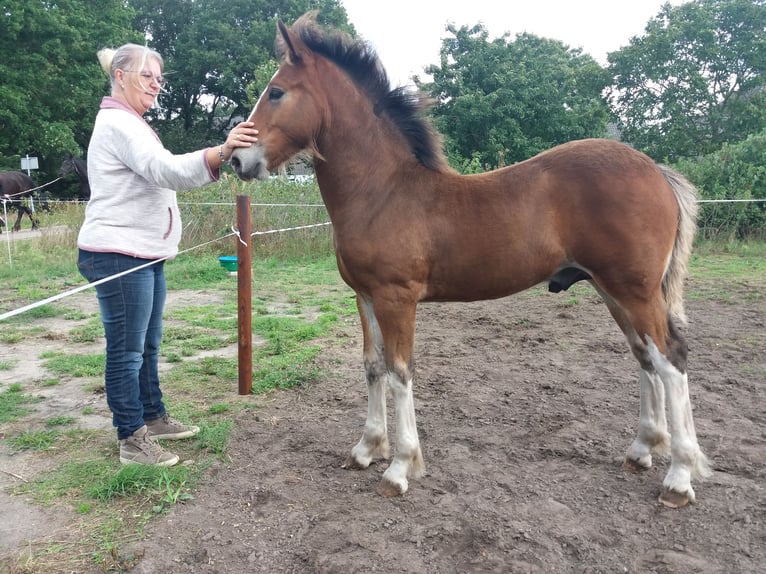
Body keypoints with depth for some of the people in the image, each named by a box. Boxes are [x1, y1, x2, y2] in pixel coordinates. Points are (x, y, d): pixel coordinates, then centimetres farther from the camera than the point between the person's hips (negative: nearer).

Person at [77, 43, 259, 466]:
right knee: (126, 350, -3)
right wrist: (222, 152, -46)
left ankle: (153, 417, 30)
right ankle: (132, 441, 6)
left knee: (147, 345, 17)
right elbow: (165, 169, -32)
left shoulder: (130, 125, 20)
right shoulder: (119, 124, -15)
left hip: (144, 255, 11)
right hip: (119, 255, -11)